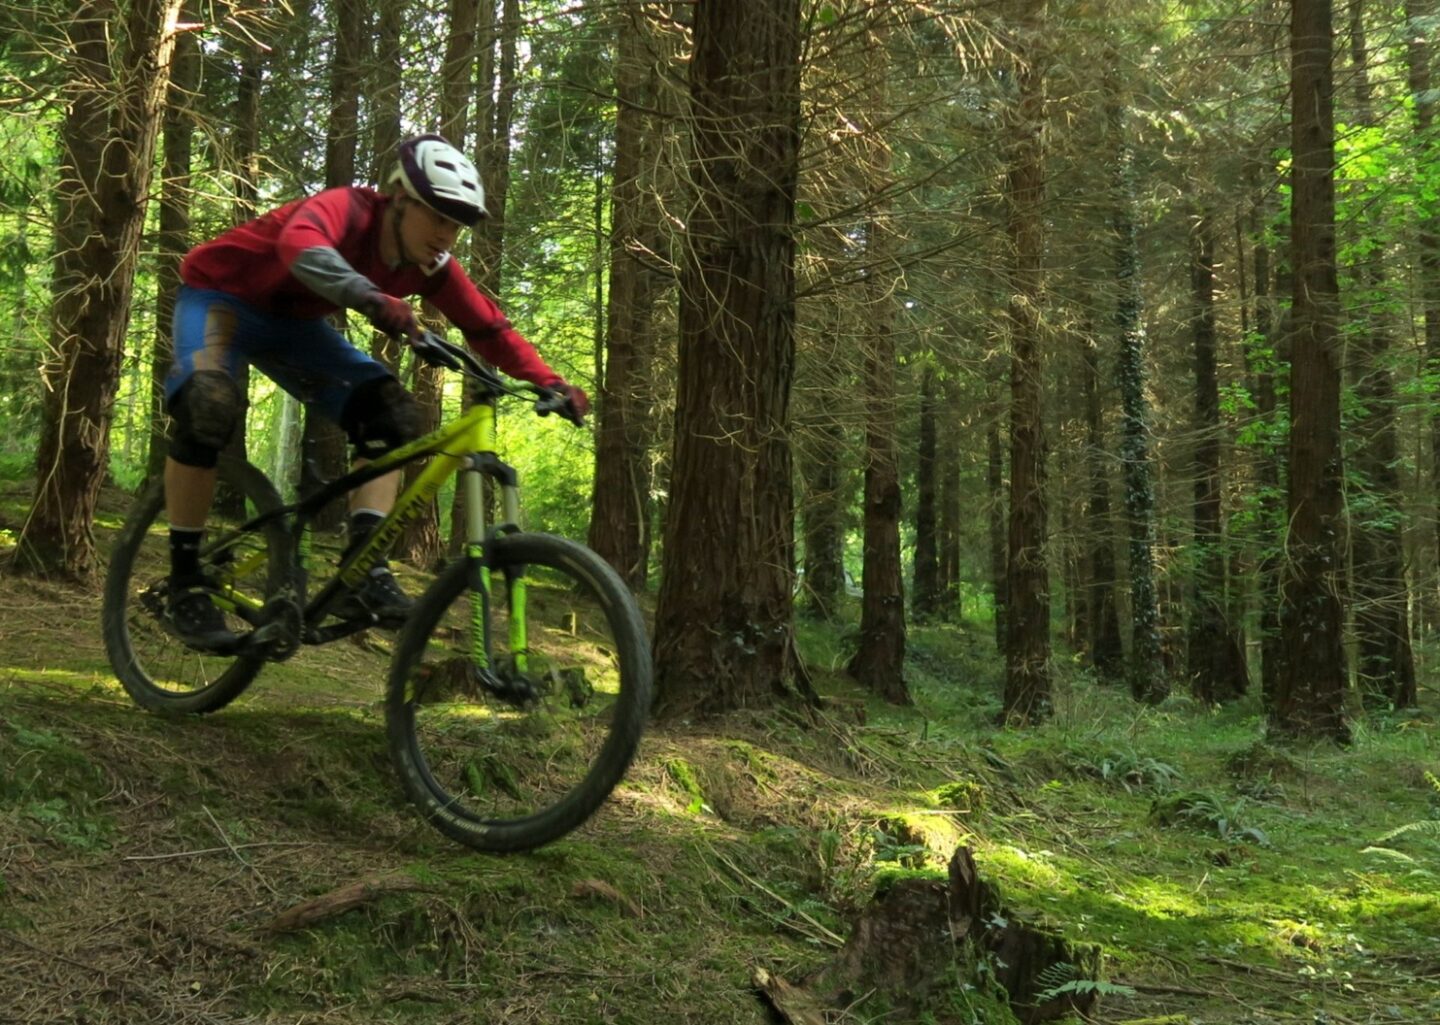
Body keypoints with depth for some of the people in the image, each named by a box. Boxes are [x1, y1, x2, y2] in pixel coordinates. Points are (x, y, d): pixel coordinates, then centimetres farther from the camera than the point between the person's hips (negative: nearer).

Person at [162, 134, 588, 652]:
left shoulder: (427, 266, -13)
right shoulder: (345, 208, -33)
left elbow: (489, 329, -6)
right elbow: (299, 245, -55)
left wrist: (552, 383, -20)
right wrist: (371, 298, -73)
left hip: (291, 320, 7)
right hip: (219, 294, -7)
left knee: (392, 413, -11)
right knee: (209, 406, -34)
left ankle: (364, 569, -15)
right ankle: (184, 581, -21)